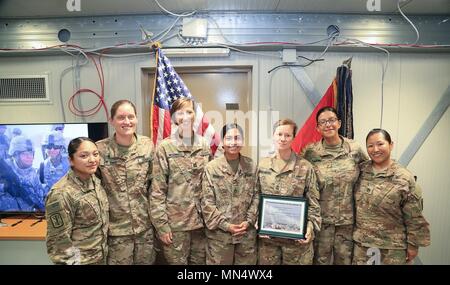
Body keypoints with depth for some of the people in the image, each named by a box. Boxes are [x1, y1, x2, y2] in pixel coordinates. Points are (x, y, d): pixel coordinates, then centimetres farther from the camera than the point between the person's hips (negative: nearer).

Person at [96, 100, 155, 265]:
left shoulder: (147, 145, -3)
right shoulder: (99, 149, -11)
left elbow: (153, 183, 5)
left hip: (145, 227, 3)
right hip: (116, 229, -2)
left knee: (146, 262, 18)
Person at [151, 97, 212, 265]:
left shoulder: (204, 146, 3)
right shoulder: (165, 147, -8)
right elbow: (157, 191, -8)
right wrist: (161, 225, -11)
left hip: (201, 220, 4)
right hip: (175, 222, -3)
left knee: (200, 262, 18)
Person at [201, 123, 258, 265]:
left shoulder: (251, 165, 2)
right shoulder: (211, 167, -5)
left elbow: (256, 196, 4)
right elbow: (207, 202, -7)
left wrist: (249, 221, -6)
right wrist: (225, 225, -11)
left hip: (247, 233, 2)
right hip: (219, 233, -2)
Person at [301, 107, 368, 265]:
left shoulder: (355, 149, -4)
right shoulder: (311, 152, -7)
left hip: (348, 220, 2)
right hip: (321, 219, -1)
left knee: (345, 260, 16)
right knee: (321, 260, 12)